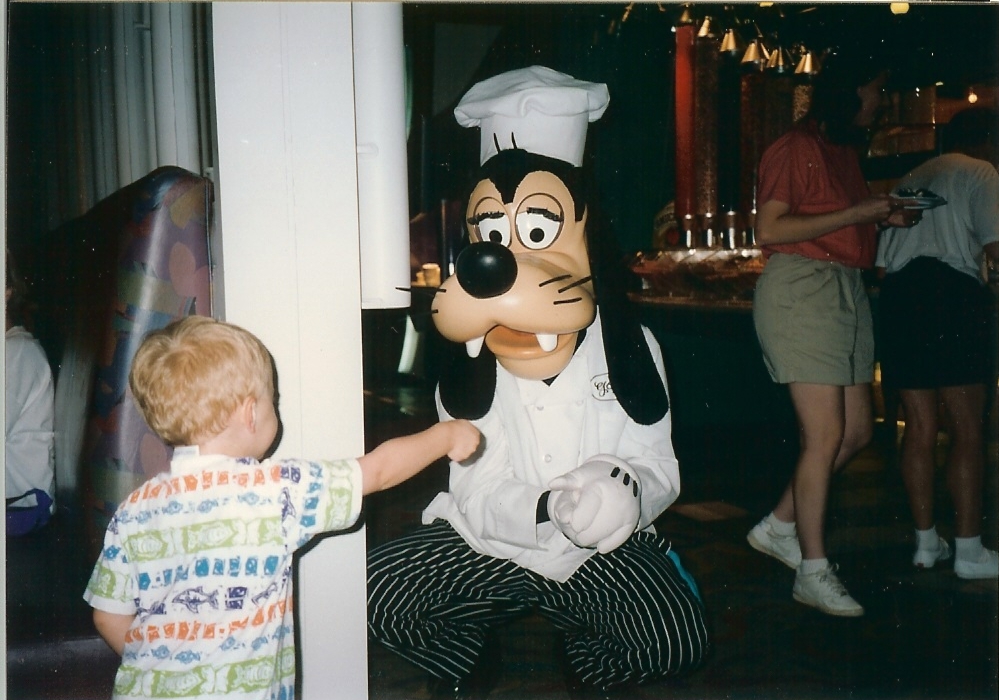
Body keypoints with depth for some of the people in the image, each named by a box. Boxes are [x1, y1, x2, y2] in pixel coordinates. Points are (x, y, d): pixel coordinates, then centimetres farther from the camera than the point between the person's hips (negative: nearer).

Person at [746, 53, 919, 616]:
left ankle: (779, 526, 22)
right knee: (826, 434, -9)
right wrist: (854, 214, -14)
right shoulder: (796, 148, -6)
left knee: (858, 431, 8)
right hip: (801, 290, -9)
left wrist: (885, 218, 8)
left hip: (849, 291, 9)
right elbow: (769, 230, -15)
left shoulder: (849, 151, 20)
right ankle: (813, 572, 3)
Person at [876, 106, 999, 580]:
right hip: (953, 295, -6)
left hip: (897, 296, 6)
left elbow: (882, 260, 20)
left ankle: (926, 542, 14)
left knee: (919, 427, 8)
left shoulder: (909, 181, 25)